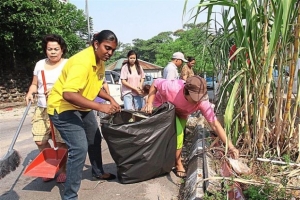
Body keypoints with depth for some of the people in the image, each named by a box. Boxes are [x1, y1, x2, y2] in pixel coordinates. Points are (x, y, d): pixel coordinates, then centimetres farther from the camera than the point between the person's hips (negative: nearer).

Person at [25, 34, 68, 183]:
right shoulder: (40, 64, 13)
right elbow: (34, 84, 19)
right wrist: (30, 93, -2)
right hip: (41, 109, 5)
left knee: (61, 141, -6)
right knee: (39, 140, 2)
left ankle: (63, 169, 14)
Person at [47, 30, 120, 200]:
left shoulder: (100, 61, 0)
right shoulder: (82, 62, -30)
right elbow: (68, 94, -40)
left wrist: (110, 99, -5)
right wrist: (101, 107, -40)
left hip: (81, 106, 10)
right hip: (63, 107, -10)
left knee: (95, 139, 21)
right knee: (79, 148, -18)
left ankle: (98, 173, 45)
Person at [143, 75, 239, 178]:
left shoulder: (203, 102, -35)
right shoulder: (172, 87, -42)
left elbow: (215, 124, -33)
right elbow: (155, 83, -22)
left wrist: (230, 146, -36)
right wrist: (149, 103, -31)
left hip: (180, 113, 4)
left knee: (178, 133, 9)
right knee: (177, 131, -22)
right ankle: (178, 165, -2)